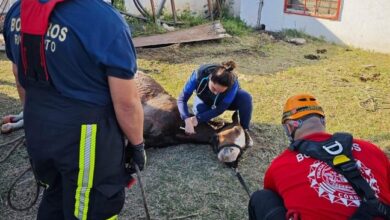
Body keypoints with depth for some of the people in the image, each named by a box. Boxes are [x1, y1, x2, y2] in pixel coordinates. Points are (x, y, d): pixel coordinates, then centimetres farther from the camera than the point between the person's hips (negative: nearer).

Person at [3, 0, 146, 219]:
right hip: (85, 141, -7)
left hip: (37, 131, 7)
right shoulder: (106, 21, -24)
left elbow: (21, 77, 12)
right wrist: (137, 145, -3)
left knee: (54, 198, 30)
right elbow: (127, 103, -20)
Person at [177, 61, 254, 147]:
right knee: (199, 110, -33)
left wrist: (198, 119, -39)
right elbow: (182, 99, -34)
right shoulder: (199, 75, -39)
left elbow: (220, 109, -30)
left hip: (225, 102, -1)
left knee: (245, 97, -31)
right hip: (205, 100, 1)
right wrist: (187, 121, -50)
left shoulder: (233, 83, -39)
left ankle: (244, 130, -11)